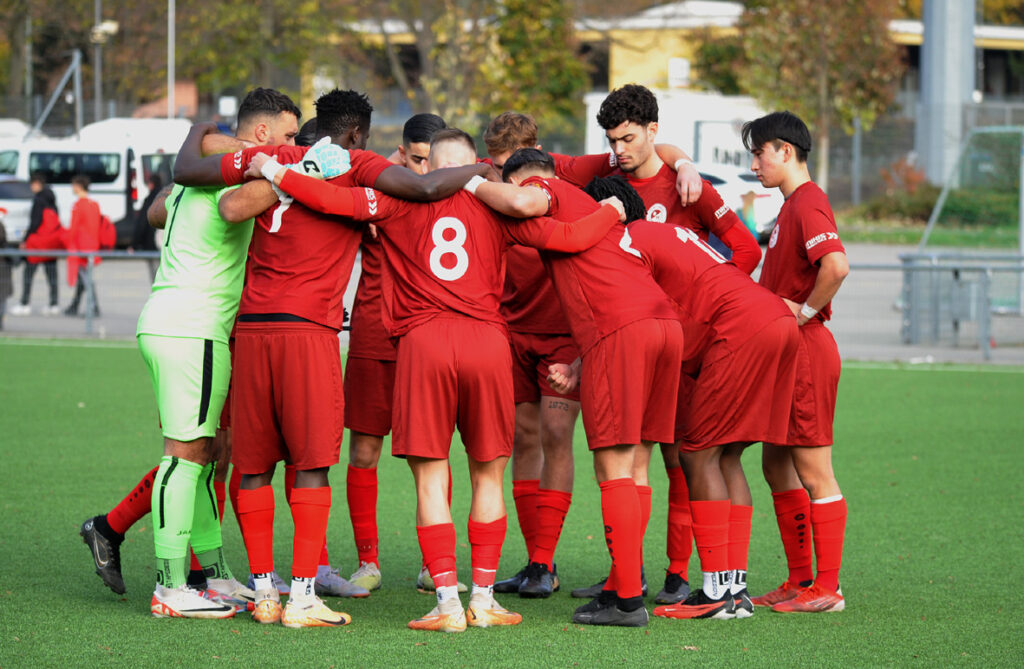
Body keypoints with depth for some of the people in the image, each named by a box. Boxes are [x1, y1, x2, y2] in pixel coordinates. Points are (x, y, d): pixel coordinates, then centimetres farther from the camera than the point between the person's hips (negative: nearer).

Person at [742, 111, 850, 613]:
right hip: (784, 354, 11)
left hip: (806, 352, -11)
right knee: (777, 466, 14)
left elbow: (836, 265, -32)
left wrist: (806, 311, -20)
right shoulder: (793, 205, 17)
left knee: (813, 473, -6)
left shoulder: (808, 203, -15)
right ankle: (800, 581, 19)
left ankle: (827, 588, -2)